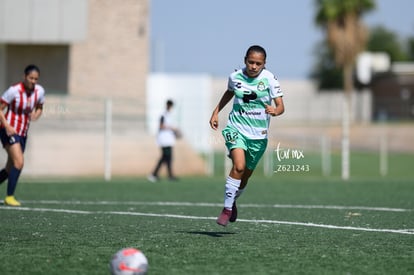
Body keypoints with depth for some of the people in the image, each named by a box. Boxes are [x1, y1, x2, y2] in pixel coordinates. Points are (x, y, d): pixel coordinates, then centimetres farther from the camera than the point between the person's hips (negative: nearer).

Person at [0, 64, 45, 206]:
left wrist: (36, 115, -9)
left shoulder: (39, 91, -2)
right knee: (19, 162, -21)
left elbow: (39, 108, 15)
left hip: (23, 133, 6)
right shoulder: (14, 90, -18)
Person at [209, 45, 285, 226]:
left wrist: (275, 111, -35)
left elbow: (281, 106, -13)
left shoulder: (269, 79, -9)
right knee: (239, 166, -24)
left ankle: (233, 200, 41)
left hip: (258, 135, 1)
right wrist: (216, 112, 18)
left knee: (245, 175, 11)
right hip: (236, 128, -1)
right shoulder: (235, 77, -3)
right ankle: (227, 209, -14)